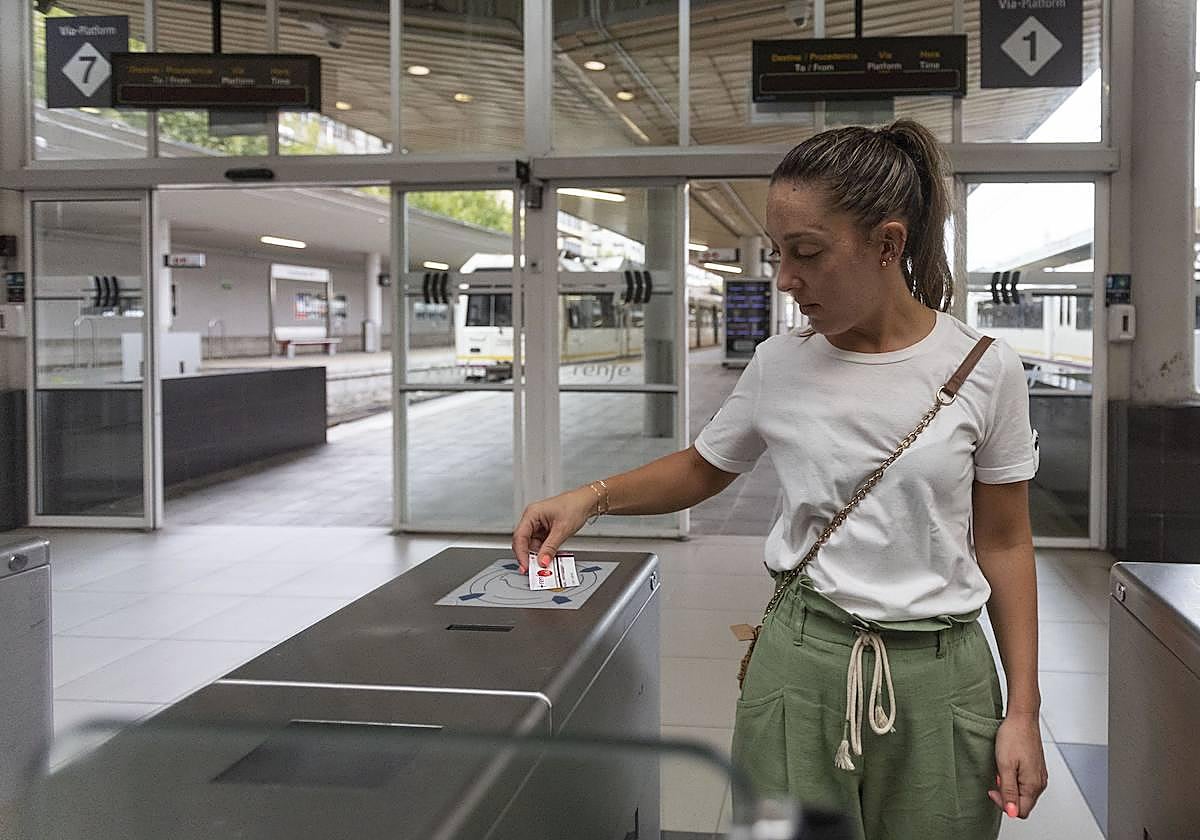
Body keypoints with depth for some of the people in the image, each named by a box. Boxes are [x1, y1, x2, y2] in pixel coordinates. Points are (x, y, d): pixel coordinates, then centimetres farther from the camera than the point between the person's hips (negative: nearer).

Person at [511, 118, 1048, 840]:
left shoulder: (986, 369, -7)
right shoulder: (781, 366, -2)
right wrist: (593, 497, 0)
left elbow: (1003, 544, 0)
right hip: (803, 664, 1)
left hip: (939, 675, -1)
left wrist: (1023, 711, -1)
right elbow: (702, 469, 15)